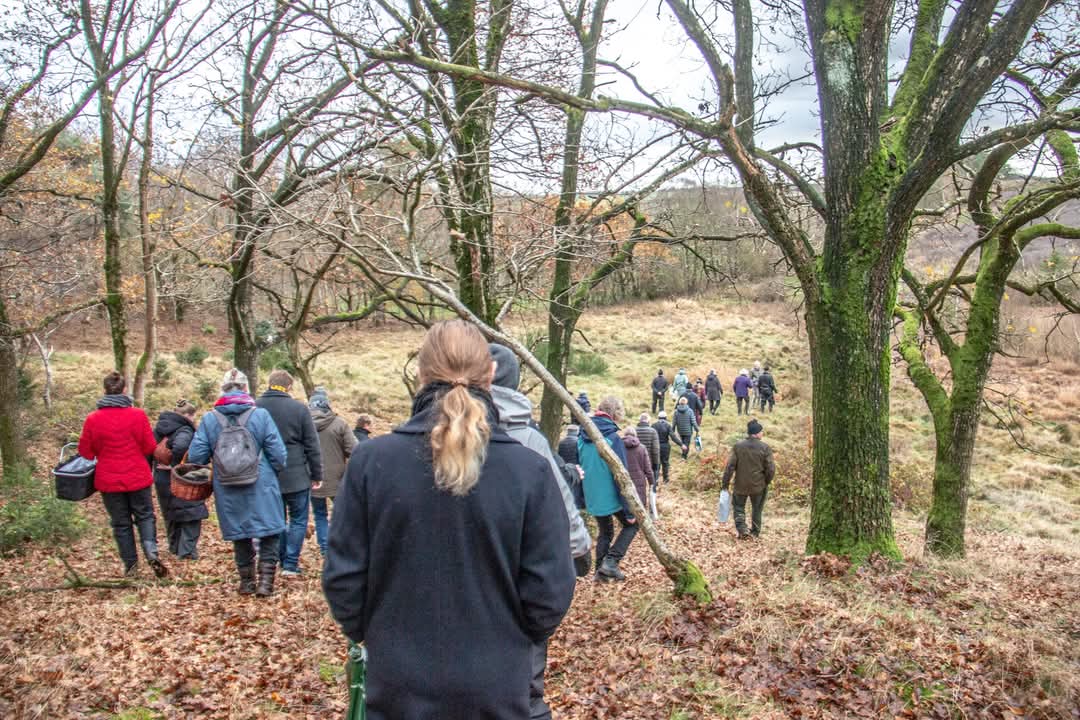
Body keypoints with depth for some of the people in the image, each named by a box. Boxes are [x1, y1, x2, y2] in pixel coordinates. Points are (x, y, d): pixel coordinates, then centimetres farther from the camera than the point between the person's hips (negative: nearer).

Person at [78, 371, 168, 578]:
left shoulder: (92, 419, -7)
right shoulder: (138, 415, -10)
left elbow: (86, 452, 1)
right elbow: (150, 447, -3)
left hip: (109, 480, 1)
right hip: (138, 477, -1)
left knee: (121, 522, 12)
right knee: (145, 516, 13)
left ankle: (131, 564, 16)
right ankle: (152, 552, -7)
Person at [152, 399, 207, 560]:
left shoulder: (159, 428, 7)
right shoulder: (184, 430, -19)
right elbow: (180, 447, -38)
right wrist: (175, 465, -24)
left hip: (161, 480, 8)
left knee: (171, 515, 22)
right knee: (191, 516, 2)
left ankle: (175, 548, 36)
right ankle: (187, 552, -4)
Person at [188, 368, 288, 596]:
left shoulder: (209, 419, -4)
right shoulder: (261, 415, -10)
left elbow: (195, 457, -4)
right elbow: (278, 455, -9)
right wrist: (278, 468, 12)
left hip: (228, 493, 3)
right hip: (261, 490, -3)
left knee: (240, 537, 18)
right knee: (269, 534, 9)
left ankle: (246, 581, 28)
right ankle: (265, 580, 2)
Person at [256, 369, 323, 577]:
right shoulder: (299, 408, -9)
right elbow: (312, 446, -6)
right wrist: (317, 475, 3)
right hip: (296, 477, -3)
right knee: (298, 521, 8)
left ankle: (282, 561, 22)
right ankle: (291, 565, 4)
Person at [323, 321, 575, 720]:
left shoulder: (371, 461, -13)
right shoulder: (530, 470, -15)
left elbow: (343, 579, -7)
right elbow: (549, 596, -10)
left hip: (399, 687, 1)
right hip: (495, 687, 0)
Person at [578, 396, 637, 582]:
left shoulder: (583, 438, 2)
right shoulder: (613, 439, -18)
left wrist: (581, 500, 20)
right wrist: (629, 510, -15)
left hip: (593, 499, 6)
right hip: (612, 497, -6)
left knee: (604, 533, 23)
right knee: (631, 525, 15)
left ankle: (601, 570, 21)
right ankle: (611, 562, 1)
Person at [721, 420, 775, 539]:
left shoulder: (738, 446, -9)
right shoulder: (765, 448, -11)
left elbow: (730, 466, -9)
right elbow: (771, 469, -10)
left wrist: (725, 484, -2)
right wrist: (766, 482, 8)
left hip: (741, 485, 0)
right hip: (758, 485, 0)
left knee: (739, 507, 17)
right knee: (757, 509, 21)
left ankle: (742, 530, 1)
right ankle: (755, 532, 32)